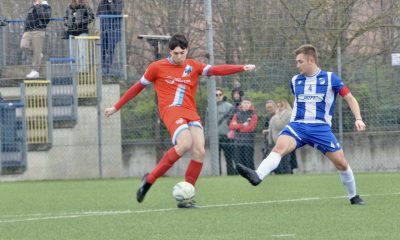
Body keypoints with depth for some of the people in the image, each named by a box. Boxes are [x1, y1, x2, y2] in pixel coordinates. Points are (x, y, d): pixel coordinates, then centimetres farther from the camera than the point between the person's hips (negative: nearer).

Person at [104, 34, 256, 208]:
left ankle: (185, 198, -6)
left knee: (199, 151, -15)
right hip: (170, 109, -5)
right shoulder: (157, 67, 6)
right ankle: (150, 179, -17)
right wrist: (116, 107, 18)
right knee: (185, 143, -30)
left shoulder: (193, 67, 14)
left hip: (190, 112, 5)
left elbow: (216, 70, 1)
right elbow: (138, 87, 14)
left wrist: (242, 68, -13)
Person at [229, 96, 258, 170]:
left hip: (249, 142, -4)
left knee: (249, 161, -7)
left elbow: (250, 128, -9)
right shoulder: (237, 115, 14)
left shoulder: (253, 115, 3)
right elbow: (231, 126, 1)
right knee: (239, 162, 2)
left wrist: (238, 126, -4)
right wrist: (243, 125, -10)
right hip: (238, 142, 4)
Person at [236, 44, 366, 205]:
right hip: (297, 125, 2)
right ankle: (257, 176, -51)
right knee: (280, 146, -28)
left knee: (341, 163, -5)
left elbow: (350, 98, 4)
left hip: (321, 127, -2)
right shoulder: (295, 81, 12)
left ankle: (353, 196, 18)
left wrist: (358, 119, -8)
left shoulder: (330, 78, 1)